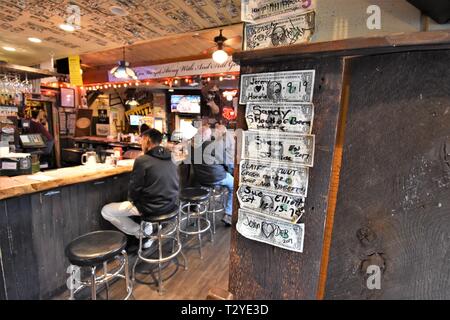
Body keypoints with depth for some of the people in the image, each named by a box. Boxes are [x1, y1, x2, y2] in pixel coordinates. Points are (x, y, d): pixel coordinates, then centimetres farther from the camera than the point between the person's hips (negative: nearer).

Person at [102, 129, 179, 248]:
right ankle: (147, 232, 28)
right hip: (172, 205, 7)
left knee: (106, 211, 8)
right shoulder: (170, 160, 6)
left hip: (152, 207, -7)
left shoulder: (142, 160, -15)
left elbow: (134, 189, -10)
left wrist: (131, 199, 11)